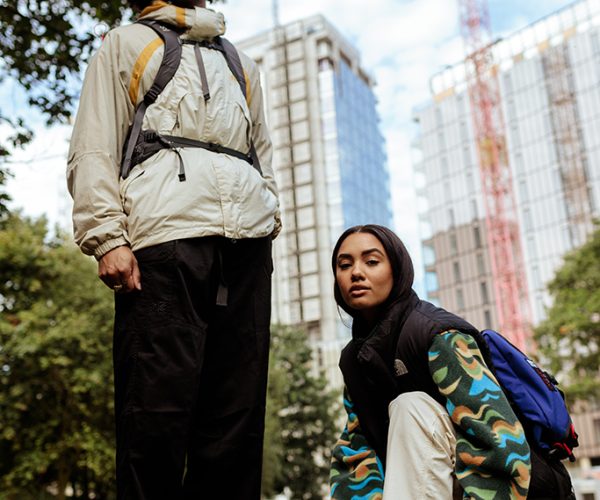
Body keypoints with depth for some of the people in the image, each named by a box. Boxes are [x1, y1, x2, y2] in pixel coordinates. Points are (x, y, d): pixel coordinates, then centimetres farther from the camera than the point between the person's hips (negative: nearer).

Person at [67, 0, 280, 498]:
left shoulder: (242, 63, 34)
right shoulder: (127, 43, 21)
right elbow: (94, 149, 8)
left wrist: (270, 223, 12)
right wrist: (108, 238, -7)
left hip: (246, 242, 4)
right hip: (165, 235, -4)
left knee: (238, 406, -2)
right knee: (158, 406, -13)